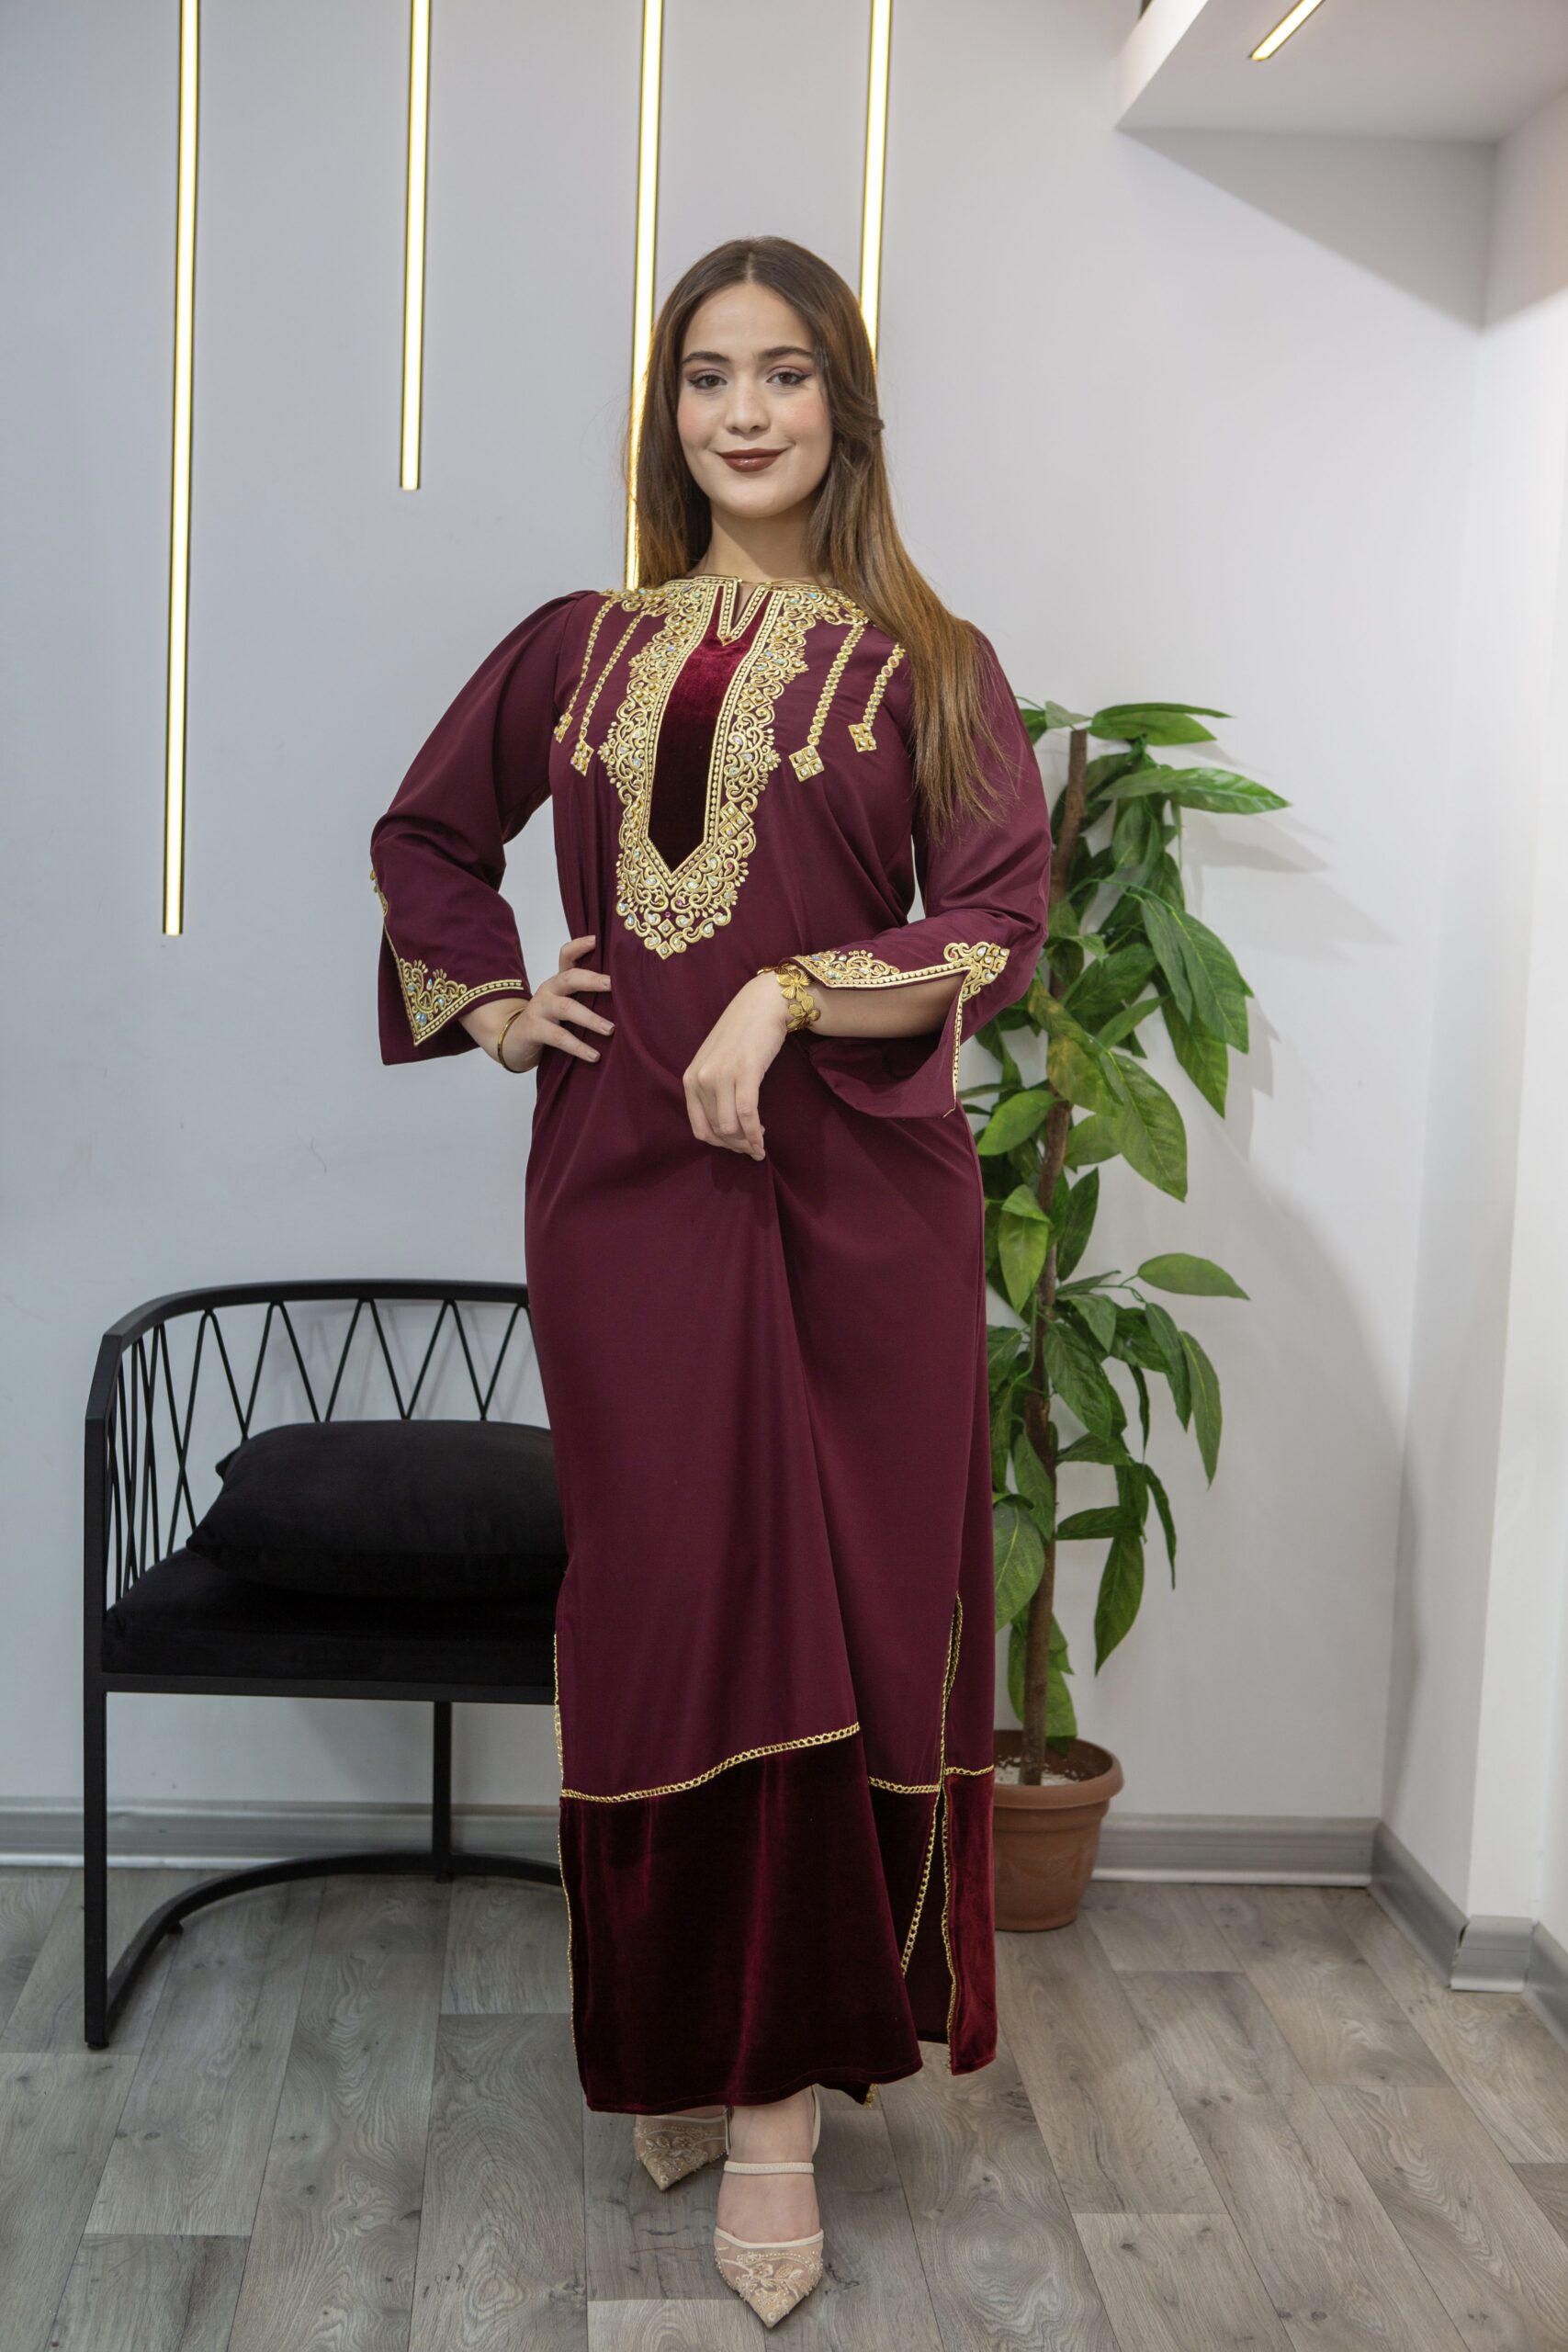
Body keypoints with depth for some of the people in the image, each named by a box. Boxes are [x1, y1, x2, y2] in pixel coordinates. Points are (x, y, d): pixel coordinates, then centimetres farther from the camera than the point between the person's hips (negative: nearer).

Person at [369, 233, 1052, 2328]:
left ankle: (780, 2091, 11)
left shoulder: (930, 668, 4)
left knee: (832, 1618, 0)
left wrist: (794, 994, -16)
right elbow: (424, 835, 24)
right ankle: (684, 2043, 23)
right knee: (661, 1608, 6)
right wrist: (488, 996, 9)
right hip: (623, 1187, 2)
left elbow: (998, 933, -4)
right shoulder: (580, 648, 11)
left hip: (856, 1203, -2)